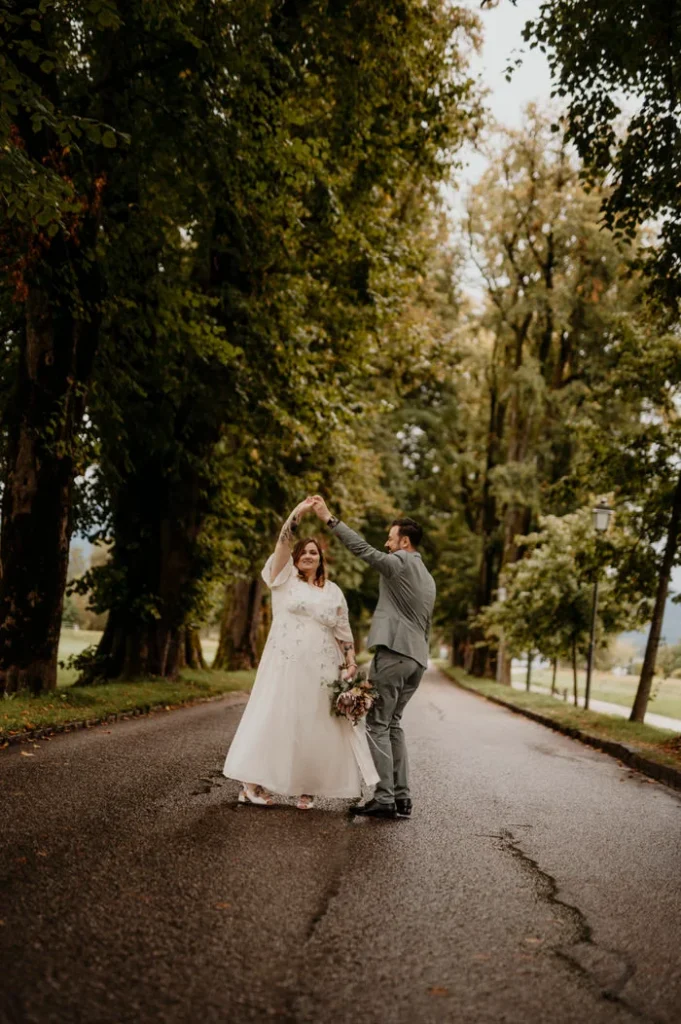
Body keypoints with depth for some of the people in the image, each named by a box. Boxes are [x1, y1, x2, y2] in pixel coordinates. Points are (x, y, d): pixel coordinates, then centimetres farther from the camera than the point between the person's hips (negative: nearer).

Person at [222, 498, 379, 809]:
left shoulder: (333, 591, 13)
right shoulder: (284, 579, 6)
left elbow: (343, 631, 12)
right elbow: (283, 542, -7)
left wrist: (351, 663, 2)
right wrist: (299, 511, -15)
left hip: (321, 671, 3)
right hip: (284, 666, -3)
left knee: (314, 727, 2)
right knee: (275, 720, -3)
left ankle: (306, 788, 11)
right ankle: (252, 784, 4)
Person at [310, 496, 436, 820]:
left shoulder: (400, 563, -4)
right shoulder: (428, 579, 22)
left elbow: (362, 548, -14)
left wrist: (329, 518, -12)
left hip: (393, 653, -9)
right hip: (417, 659, 9)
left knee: (377, 725, -5)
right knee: (392, 724, 13)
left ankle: (385, 798, -7)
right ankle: (401, 797, 10)